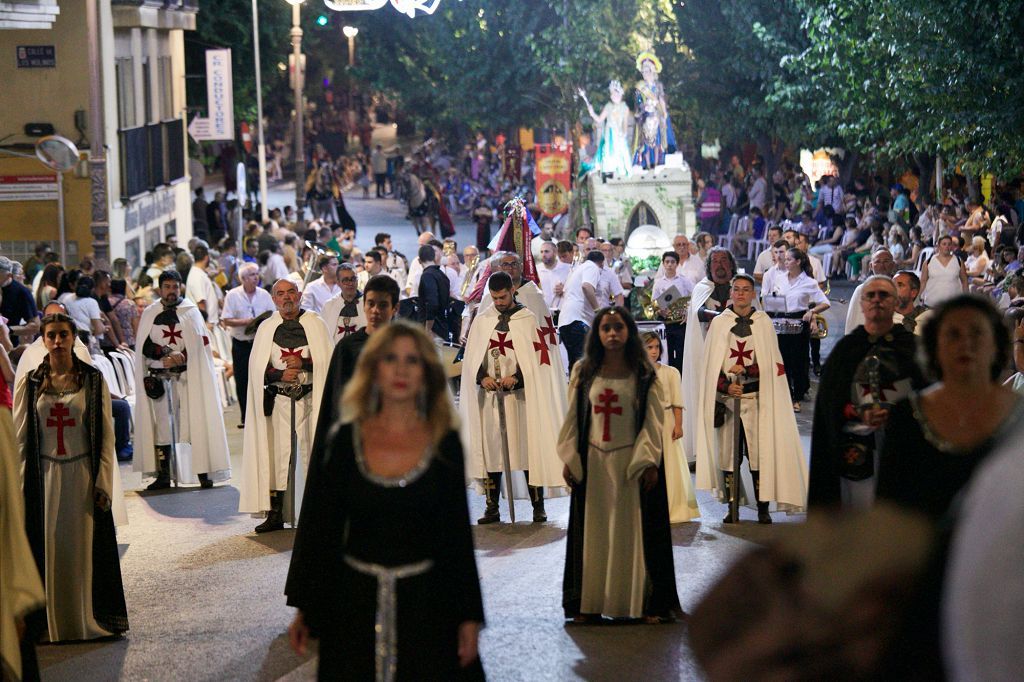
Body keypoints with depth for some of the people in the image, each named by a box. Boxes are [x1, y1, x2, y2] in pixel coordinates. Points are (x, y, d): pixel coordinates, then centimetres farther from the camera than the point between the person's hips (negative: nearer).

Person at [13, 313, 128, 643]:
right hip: (45, 477, 1)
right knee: (50, 548, 1)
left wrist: (103, 482, -6)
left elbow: (106, 435, 0)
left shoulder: (93, 380, 1)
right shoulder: (30, 384, 4)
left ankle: (88, 621, 12)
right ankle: (55, 624, 9)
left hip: (82, 476, -1)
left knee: (84, 548, 2)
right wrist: (21, 487, 0)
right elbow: (21, 439, 5)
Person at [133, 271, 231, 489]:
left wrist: (181, 356, -15)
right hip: (158, 376, 1)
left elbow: (201, 341, 0)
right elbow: (144, 345, 2)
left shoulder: (191, 311, 7)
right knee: (160, 424, 1)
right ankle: (163, 476, 4)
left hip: (186, 375, -1)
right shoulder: (149, 313, 9)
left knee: (194, 422, -6)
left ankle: (203, 472, -5)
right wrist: (166, 355, -14)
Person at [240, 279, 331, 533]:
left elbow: (328, 360, 0)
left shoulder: (315, 324, 5)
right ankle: (275, 515, 3)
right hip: (278, 400, 2)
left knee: (311, 452, -3)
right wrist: (281, 374, -12)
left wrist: (304, 364, -15)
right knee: (277, 454, 0)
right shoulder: (266, 328, 10)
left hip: (310, 398, -2)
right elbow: (258, 368, 5)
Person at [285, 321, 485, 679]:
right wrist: (304, 609, 2)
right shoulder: (344, 440, 0)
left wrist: (469, 617, -2)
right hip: (355, 602, 1)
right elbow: (318, 528, 3)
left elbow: (458, 535, 1)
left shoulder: (445, 444, -1)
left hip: (426, 604, 0)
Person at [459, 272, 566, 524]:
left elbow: (539, 357, -3)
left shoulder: (529, 320, 0)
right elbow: (471, 357, 10)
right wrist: (482, 377, -9)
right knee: (490, 447, 2)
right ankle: (492, 508, 6)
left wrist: (516, 377, -16)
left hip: (520, 394, -3)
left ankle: (538, 506, 2)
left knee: (528, 447, -3)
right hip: (490, 394, 3)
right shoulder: (482, 321, 10)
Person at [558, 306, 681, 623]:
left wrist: (649, 461, -10)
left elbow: (653, 419, -2)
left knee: (635, 531, 1)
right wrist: (569, 459, 2)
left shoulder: (643, 374, 0)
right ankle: (589, 604, 10)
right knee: (593, 532, 5)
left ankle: (646, 602, 6)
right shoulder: (583, 372, 6)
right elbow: (572, 418, 7)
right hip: (592, 462, 2)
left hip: (632, 461, -2)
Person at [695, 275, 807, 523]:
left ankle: (763, 508, 1)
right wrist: (726, 386, -11)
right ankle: (732, 507, 7)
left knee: (760, 452, -5)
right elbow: (710, 364, 4)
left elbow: (771, 363, 1)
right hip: (726, 396, 1)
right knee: (727, 451, -1)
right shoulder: (718, 323, 7)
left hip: (756, 396, -1)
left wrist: (746, 370, -15)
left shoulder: (764, 323, 6)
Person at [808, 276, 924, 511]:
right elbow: (830, 401, 5)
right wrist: (860, 413, -13)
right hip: (858, 445, 0)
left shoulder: (911, 345, 8)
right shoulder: (846, 348, 10)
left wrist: (894, 414, -14)